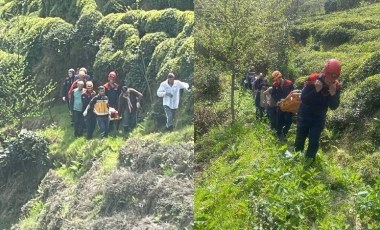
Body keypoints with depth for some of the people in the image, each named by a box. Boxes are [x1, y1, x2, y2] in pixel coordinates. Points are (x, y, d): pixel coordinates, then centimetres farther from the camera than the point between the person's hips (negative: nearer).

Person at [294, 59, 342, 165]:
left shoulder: (336, 86, -13)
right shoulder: (312, 79, -22)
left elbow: (333, 107, -12)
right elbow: (303, 99, -24)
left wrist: (333, 94, -29)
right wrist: (315, 90, -37)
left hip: (319, 117, 2)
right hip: (305, 114, -1)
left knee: (314, 142, -4)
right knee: (300, 139, 6)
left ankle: (308, 163, 11)